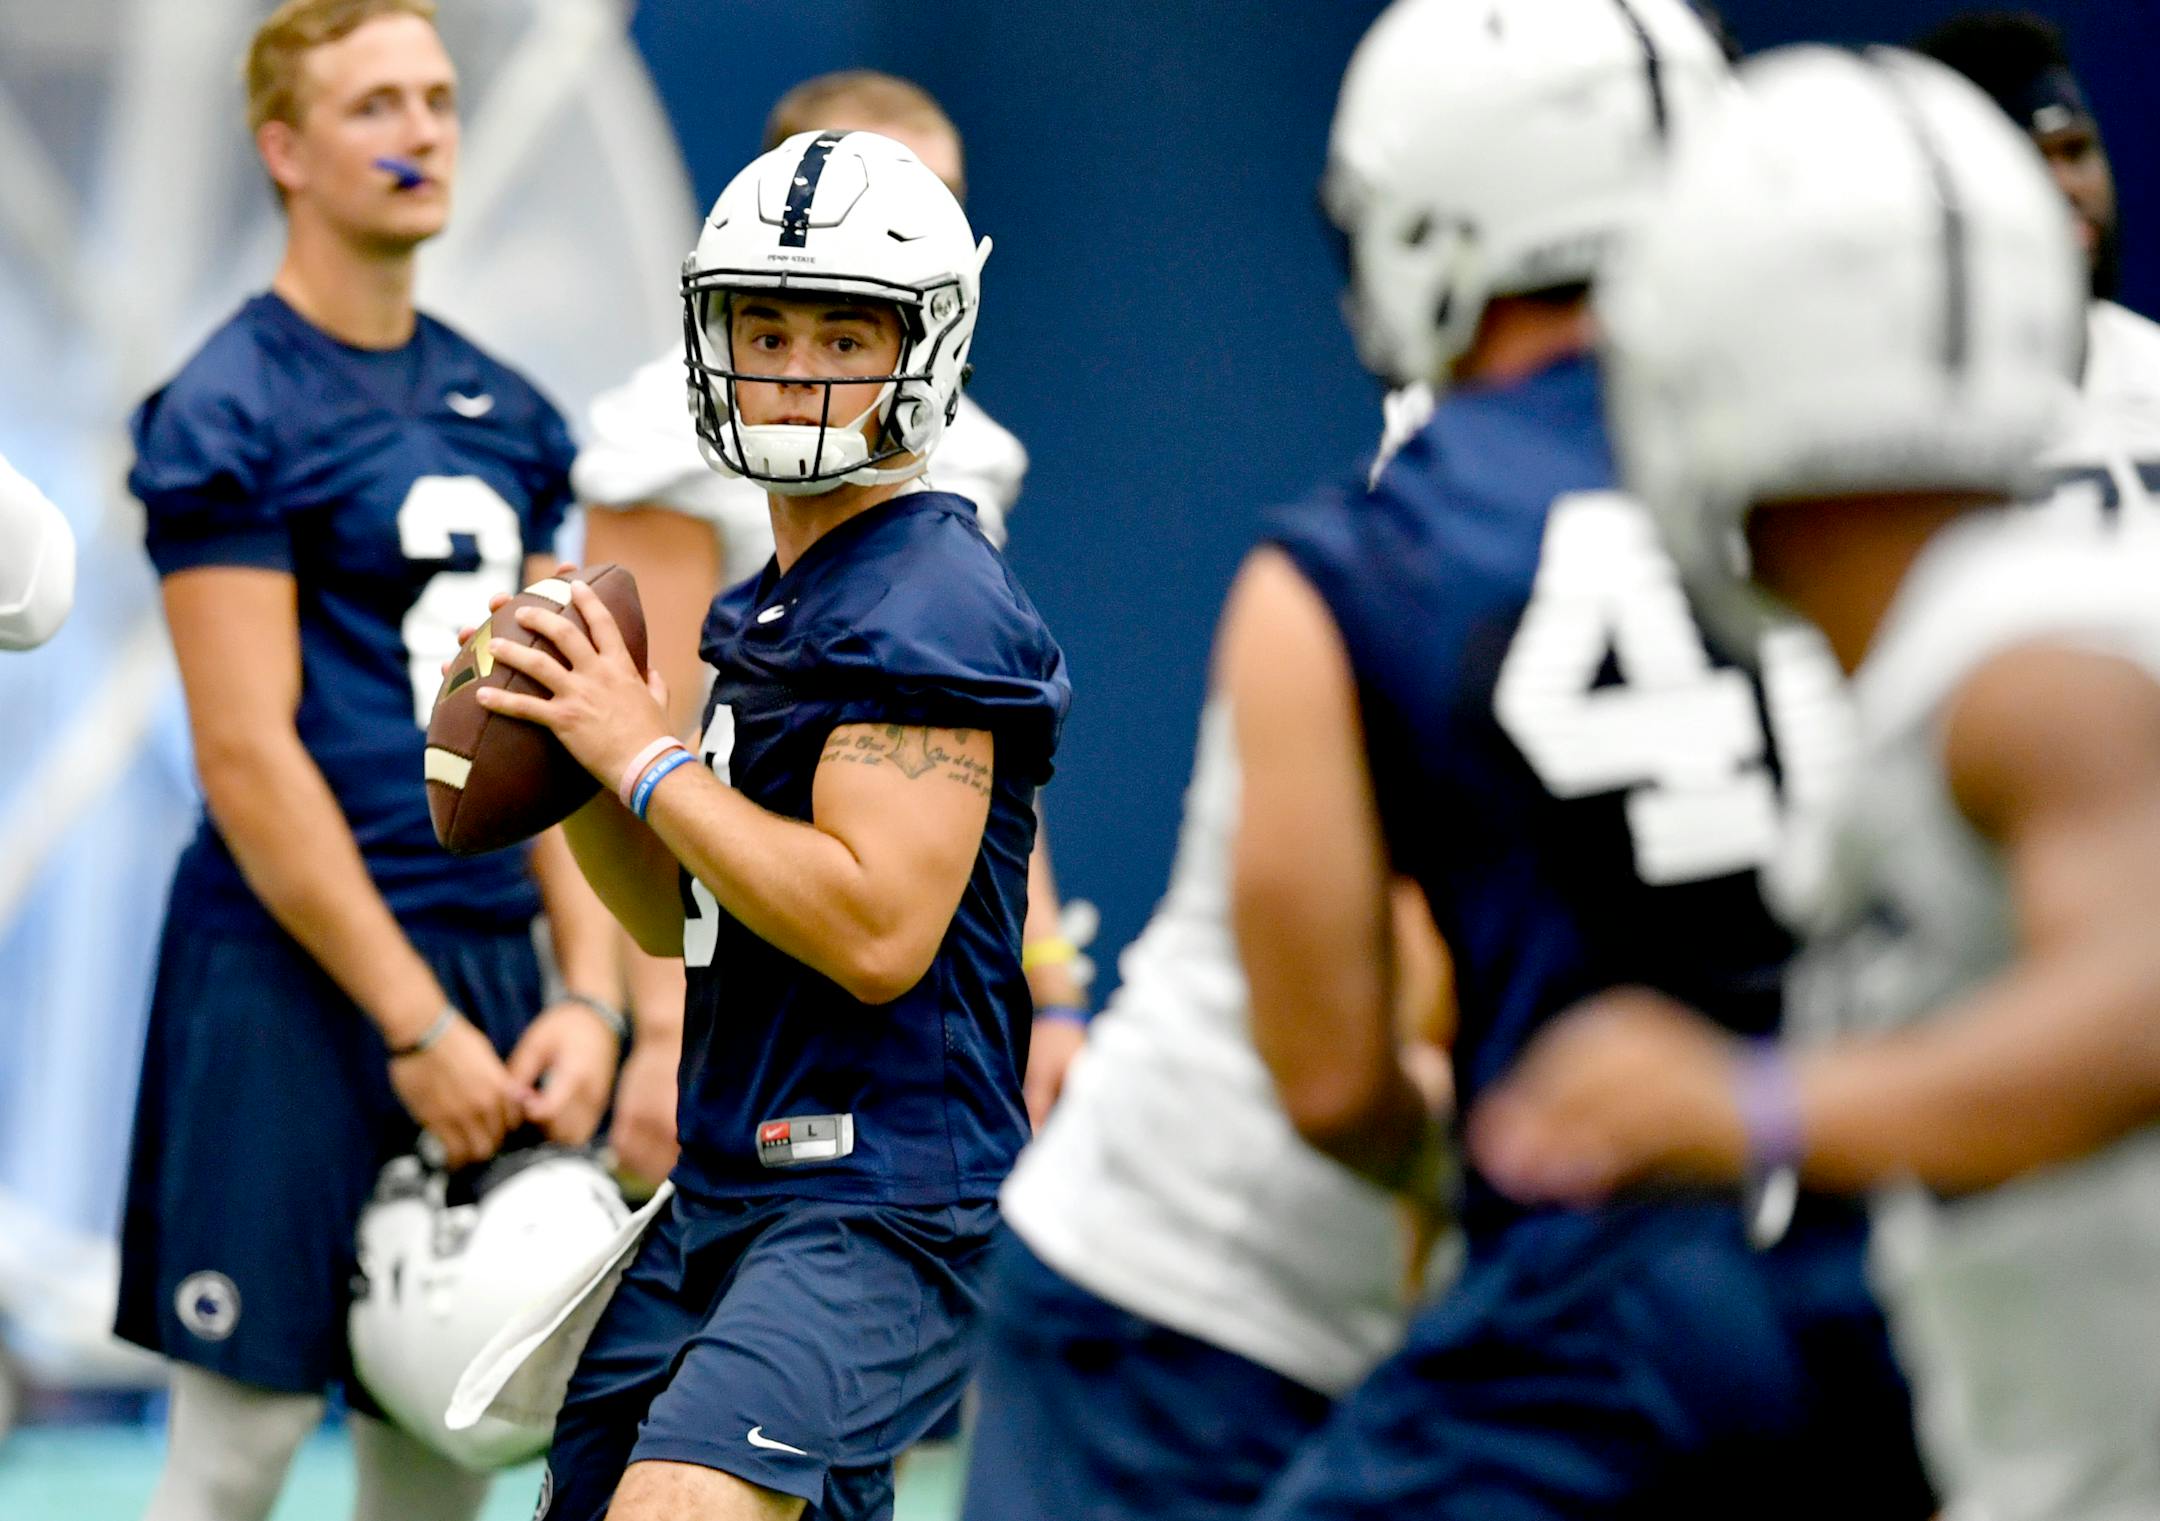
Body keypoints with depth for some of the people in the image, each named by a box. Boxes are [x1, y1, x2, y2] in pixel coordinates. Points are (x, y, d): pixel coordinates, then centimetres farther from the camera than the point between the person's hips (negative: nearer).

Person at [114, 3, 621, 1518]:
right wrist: (416, 1024, -15)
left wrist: (587, 994, 3)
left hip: (483, 964, 7)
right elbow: (248, 756, -13)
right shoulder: (228, 413, -7)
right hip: (295, 981, -7)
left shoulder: (506, 413, 14)